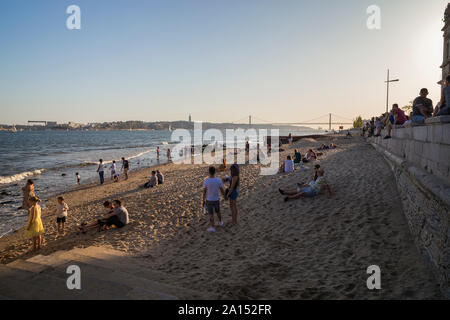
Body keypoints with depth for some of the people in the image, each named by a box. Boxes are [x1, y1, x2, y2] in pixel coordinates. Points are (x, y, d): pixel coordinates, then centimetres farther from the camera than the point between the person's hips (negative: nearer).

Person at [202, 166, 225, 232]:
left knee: (211, 214, 10)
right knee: (218, 211, 26)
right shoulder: (219, 180, -18)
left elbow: (204, 192, -14)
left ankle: (213, 228, 15)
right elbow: (222, 191, -8)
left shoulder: (206, 181, -22)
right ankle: (220, 222, 44)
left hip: (209, 200, -2)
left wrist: (203, 201, -1)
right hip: (216, 200, 2)